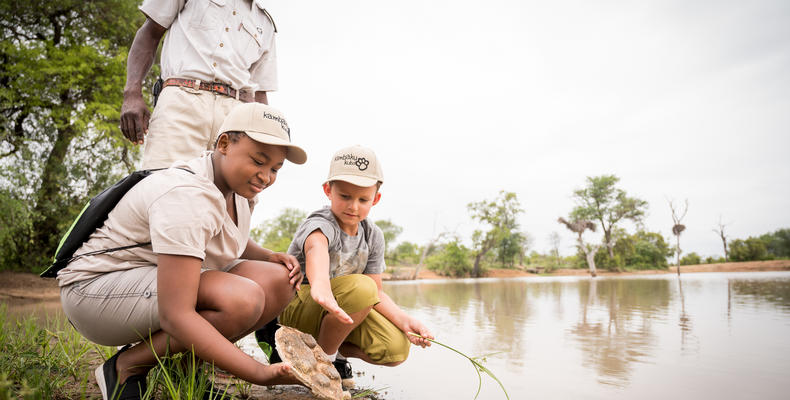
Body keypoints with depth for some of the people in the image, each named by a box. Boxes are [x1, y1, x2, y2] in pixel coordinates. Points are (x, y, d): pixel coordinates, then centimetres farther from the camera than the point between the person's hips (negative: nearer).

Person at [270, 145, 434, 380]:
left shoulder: (373, 236, -2)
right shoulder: (320, 224, -22)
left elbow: (377, 293, 0)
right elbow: (316, 247, -49)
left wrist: (404, 320, -18)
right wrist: (320, 285, -72)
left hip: (341, 309, 6)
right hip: (296, 308, -6)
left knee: (396, 348, -15)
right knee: (361, 287, -34)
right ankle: (324, 356, -10)